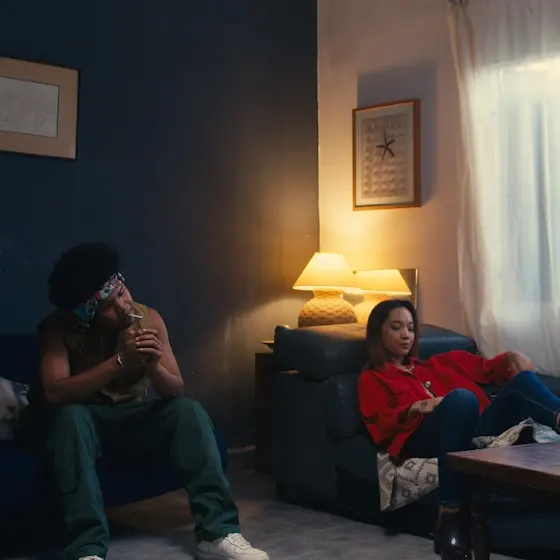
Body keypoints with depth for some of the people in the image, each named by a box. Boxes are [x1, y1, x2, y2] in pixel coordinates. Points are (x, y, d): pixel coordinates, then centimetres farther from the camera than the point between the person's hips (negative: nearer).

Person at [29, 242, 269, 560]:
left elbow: (177, 390, -11)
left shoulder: (149, 319, -10)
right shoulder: (59, 329, -19)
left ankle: (218, 533, -29)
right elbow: (54, 393, -33)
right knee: (70, 416, -37)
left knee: (189, 410, -24)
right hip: (85, 420, -2)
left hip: (133, 418, 3)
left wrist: (153, 366, -34)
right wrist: (121, 361, -39)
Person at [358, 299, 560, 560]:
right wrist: (414, 409, -14)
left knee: (522, 381, -19)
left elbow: (485, 369, 31)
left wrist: (511, 358, 10)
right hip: (422, 440, -5)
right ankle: (450, 518, -41)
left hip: (472, 433, 5)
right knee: (461, 398, -37)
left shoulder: (436, 364, 38)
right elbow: (381, 428, 5)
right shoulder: (372, 379, 22)